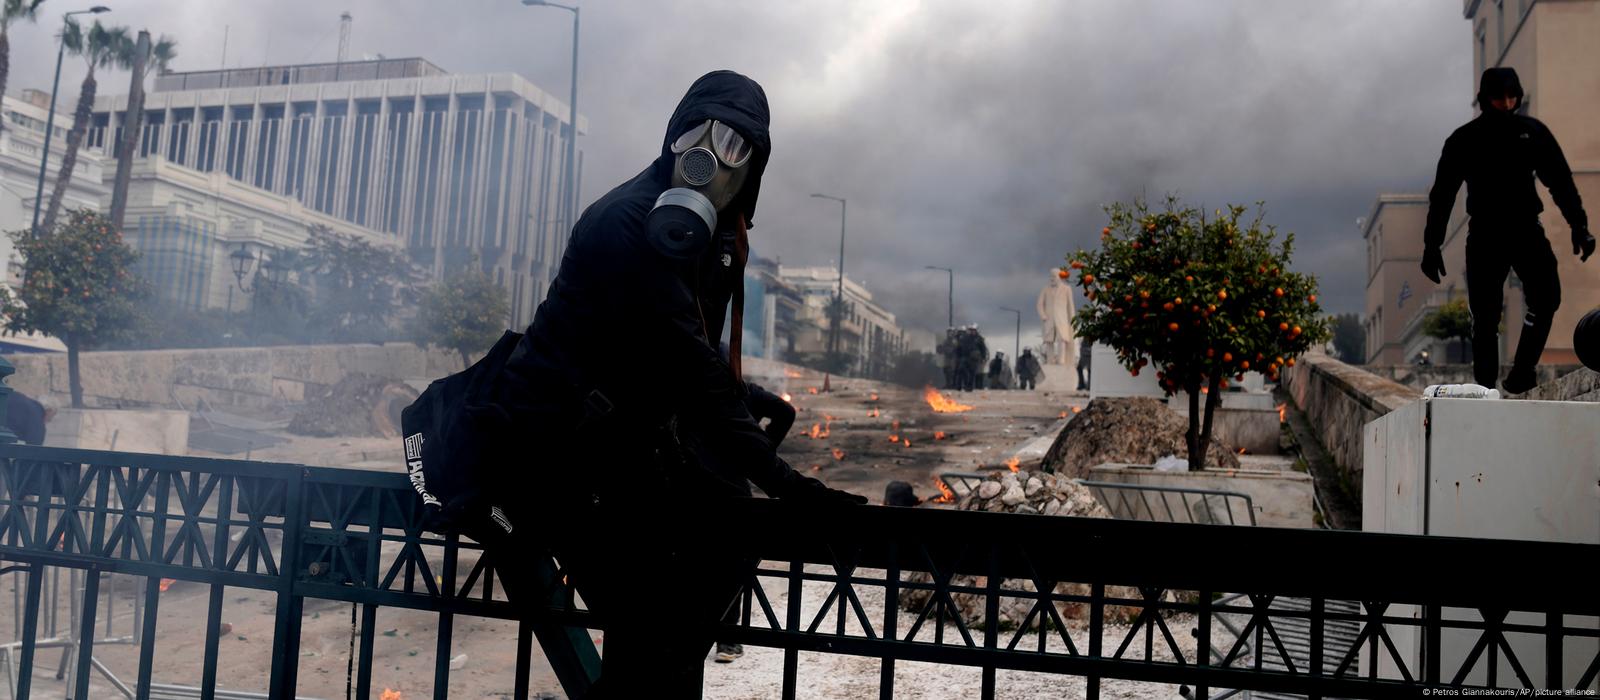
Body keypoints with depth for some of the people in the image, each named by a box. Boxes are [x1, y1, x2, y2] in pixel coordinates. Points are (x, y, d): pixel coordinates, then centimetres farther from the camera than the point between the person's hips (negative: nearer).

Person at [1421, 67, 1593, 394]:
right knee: (1485, 317, -1)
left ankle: (1521, 371, -10)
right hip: (1485, 235, -1)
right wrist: (1432, 245, -2)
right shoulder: (1464, 140, 1)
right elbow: (1442, 195, 2)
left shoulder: (1532, 131, 5)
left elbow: (1561, 182, 8)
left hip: (1526, 229, 2)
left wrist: (1579, 226, 1)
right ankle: (1485, 388, 5)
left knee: (1546, 297, -18)